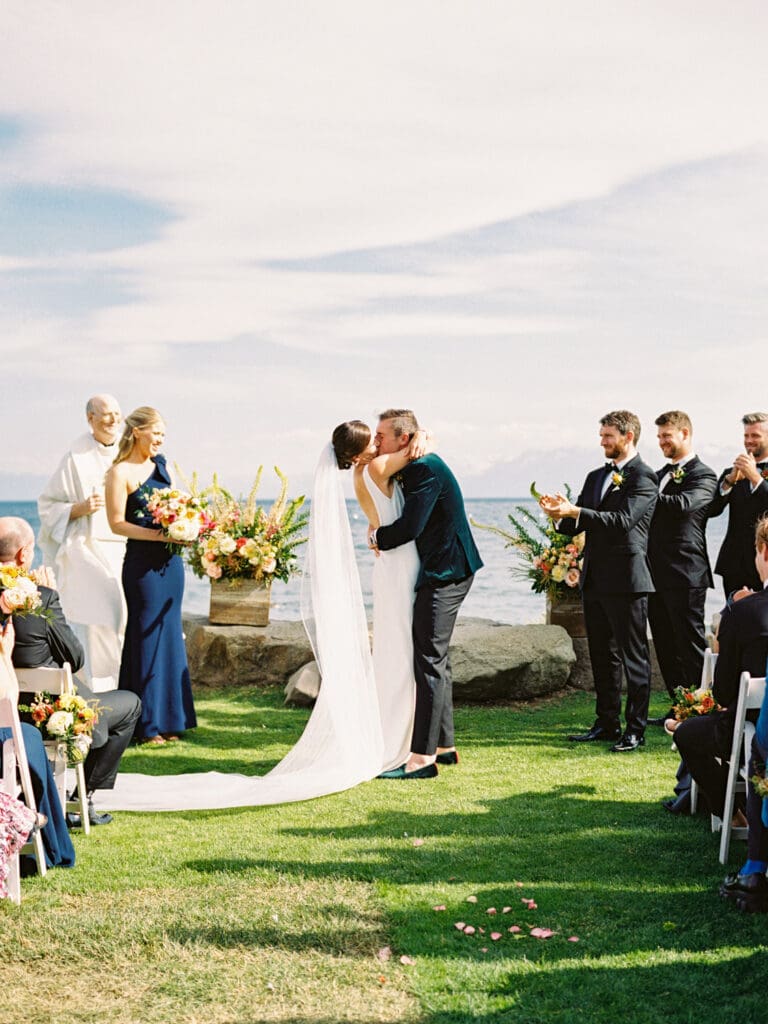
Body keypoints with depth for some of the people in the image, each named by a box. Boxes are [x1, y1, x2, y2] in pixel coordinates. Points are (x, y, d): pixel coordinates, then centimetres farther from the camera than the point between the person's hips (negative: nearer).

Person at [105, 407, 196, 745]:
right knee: (147, 636, -1)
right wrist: (156, 534, -22)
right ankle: (148, 724, 8)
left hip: (170, 559, 7)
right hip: (142, 562, -7)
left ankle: (168, 718, 19)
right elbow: (117, 523, -13)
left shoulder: (160, 464, 13)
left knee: (169, 633, 10)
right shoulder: (120, 473, -9)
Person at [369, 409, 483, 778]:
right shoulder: (414, 469, 14)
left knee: (429, 662, -10)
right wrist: (380, 533, 0)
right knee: (435, 659, 17)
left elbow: (411, 526, -23)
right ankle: (443, 743, 26)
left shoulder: (425, 468, -17)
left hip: (443, 574, -11)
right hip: (441, 572, 11)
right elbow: (412, 522, 19)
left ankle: (423, 756, -8)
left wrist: (377, 537, -5)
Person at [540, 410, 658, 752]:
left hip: (626, 579, -8)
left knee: (633, 656, -2)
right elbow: (575, 526, 15)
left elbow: (623, 520, -21)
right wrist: (560, 514, -7)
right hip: (595, 580, 8)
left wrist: (576, 511, -27)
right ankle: (607, 722, 22)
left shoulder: (643, 477, -8)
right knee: (602, 656, 13)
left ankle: (635, 728, 3)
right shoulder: (596, 477, 17)